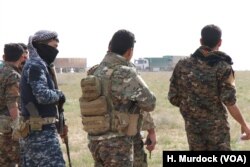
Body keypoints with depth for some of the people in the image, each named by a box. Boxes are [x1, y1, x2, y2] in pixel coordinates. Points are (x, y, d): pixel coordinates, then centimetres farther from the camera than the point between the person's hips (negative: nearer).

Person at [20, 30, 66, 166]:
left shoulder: (38, 65, 19)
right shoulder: (35, 65, -12)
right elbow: (43, 96, -23)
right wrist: (59, 95, -6)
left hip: (33, 130, 10)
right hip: (42, 130, -10)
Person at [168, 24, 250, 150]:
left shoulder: (182, 65, -1)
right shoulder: (223, 68, -12)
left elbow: (173, 98, 2)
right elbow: (229, 103, -16)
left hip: (192, 126, 4)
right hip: (216, 126, -4)